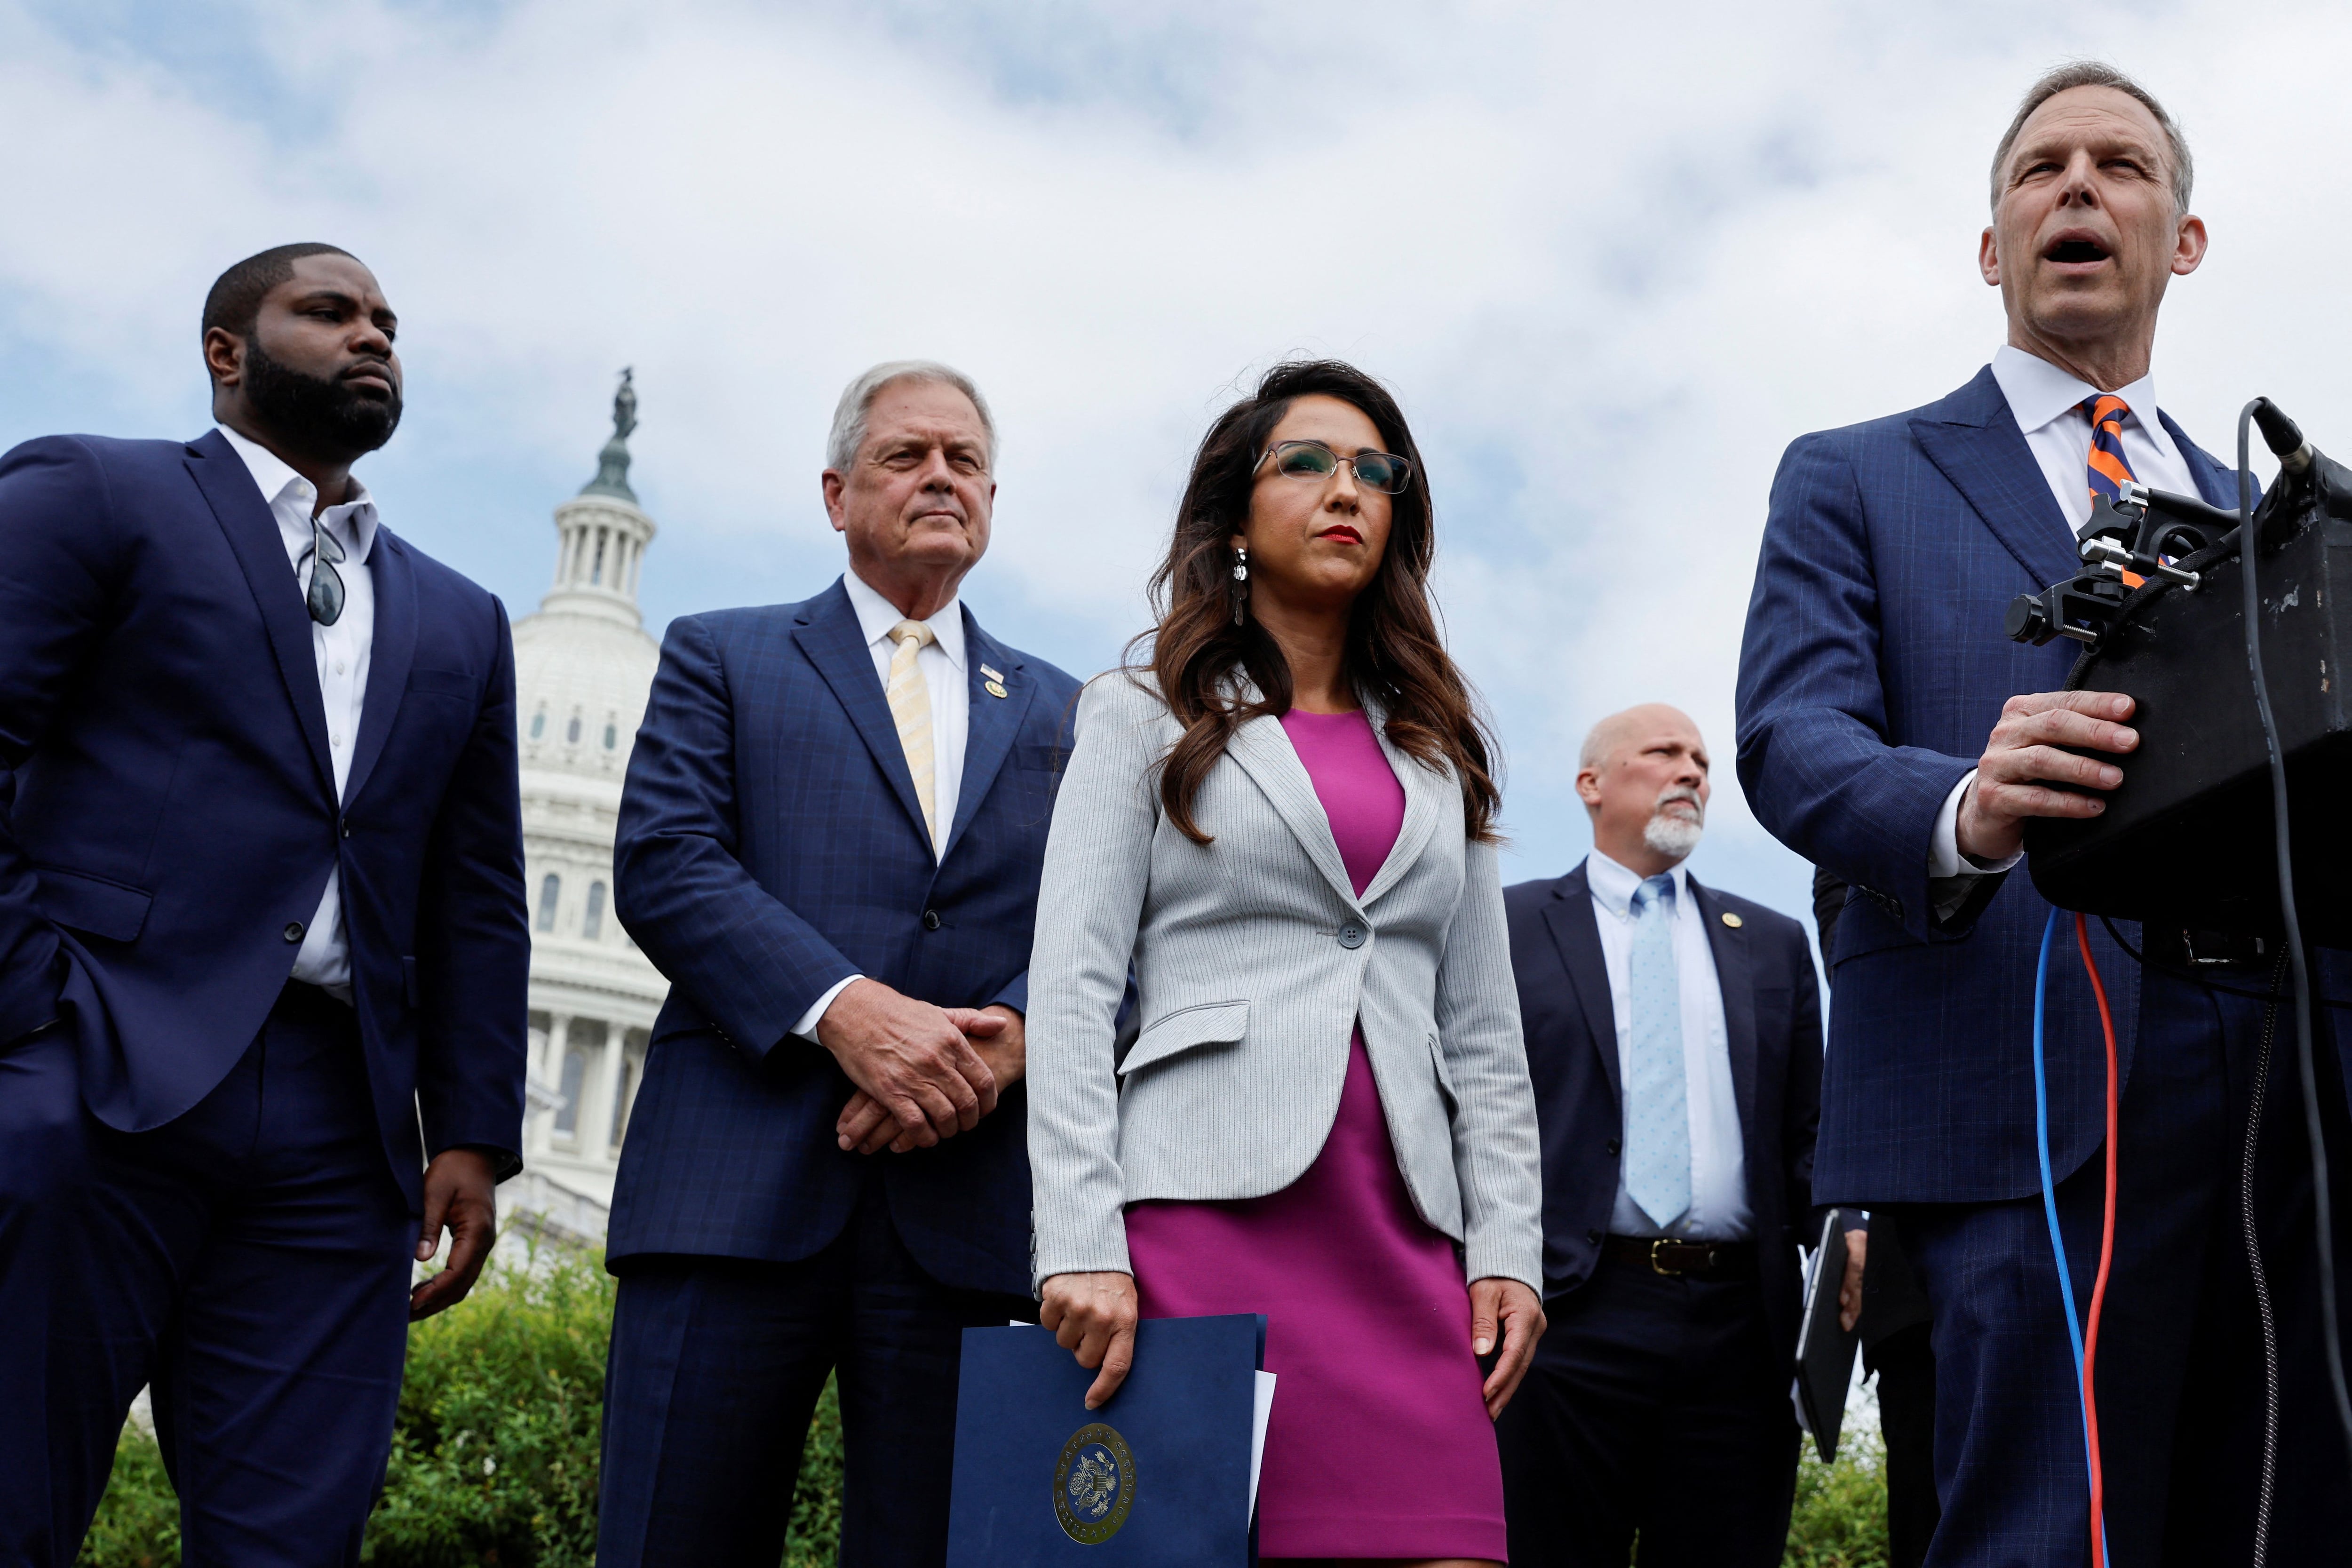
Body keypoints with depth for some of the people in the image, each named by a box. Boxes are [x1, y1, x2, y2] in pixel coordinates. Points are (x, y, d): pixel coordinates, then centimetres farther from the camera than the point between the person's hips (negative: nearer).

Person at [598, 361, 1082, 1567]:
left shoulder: (1058, 714, 22)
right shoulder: (721, 657, 15)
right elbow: (663, 865, -1)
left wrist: (1004, 1039, -12)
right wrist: (847, 1010, -15)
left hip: (969, 1192, 2)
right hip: (737, 1184, -2)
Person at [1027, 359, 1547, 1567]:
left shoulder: (1439, 749, 22)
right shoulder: (1145, 716, 11)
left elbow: (1485, 1031, 18)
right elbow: (1072, 991, 0)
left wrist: (1508, 1245, 5)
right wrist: (1081, 1241, -12)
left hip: (1401, 1236, 3)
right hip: (1209, 1199, -3)